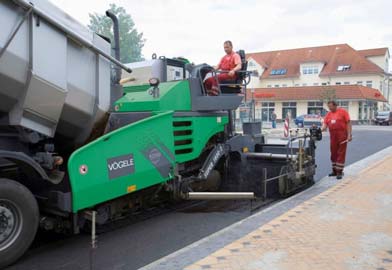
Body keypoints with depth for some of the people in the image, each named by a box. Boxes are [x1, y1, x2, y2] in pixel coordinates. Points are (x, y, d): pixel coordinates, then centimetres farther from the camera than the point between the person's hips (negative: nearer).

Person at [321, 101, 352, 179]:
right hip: (333, 136, 5)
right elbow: (325, 124, 4)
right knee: (333, 153, 11)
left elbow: (348, 123, -5)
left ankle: (339, 172, 1)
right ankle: (334, 170, 23)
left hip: (342, 135, -5)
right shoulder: (328, 114, 12)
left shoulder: (343, 112, -1)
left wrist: (350, 135, -11)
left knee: (341, 154, -2)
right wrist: (320, 130, -17)